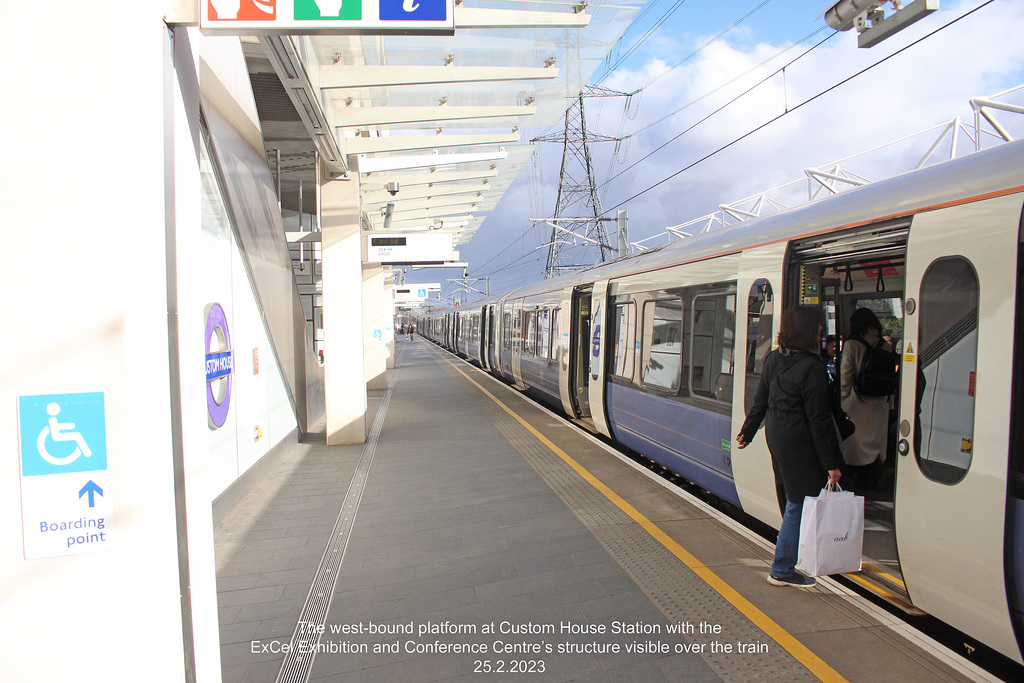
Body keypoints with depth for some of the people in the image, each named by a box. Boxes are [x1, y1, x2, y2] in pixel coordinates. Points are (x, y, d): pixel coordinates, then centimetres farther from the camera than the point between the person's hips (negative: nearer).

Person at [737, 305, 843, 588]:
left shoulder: (774, 358, 5)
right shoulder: (812, 367, -18)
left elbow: (760, 400, 12)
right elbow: (818, 419, -17)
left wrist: (748, 431, 23)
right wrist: (831, 464, -11)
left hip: (776, 436, 8)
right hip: (799, 444, -8)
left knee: (795, 500, 19)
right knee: (799, 504, 3)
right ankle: (782, 570, 14)